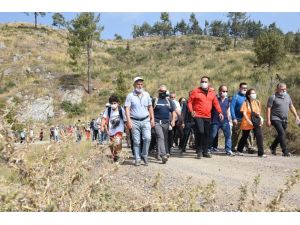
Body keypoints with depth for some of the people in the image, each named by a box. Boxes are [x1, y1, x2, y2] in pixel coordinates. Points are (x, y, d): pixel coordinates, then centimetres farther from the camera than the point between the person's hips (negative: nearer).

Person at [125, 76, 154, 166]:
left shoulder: (146, 94, 11)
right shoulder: (130, 96, 1)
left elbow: (150, 107, 16)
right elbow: (127, 109, -4)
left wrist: (152, 119, 11)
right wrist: (129, 121, -14)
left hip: (146, 120, 2)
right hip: (135, 121, -2)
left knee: (147, 138, -13)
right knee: (136, 141, 2)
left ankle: (144, 155, 7)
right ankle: (137, 159, 12)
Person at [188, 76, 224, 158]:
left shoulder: (212, 92, 11)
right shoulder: (195, 91, -2)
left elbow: (216, 103, 14)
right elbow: (189, 102, -1)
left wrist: (219, 112, 3)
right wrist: (191, 111, -16)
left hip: (208, 117, 5)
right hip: (198, 116, -4)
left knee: (207, 134, 8)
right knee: (200, 132, -17)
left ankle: (205, 152, 20)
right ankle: (199, 151, -3)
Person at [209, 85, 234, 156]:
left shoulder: (227, 100, 9)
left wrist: (228, 118, 15)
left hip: (225, 121, 4)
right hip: (215, 121, -4)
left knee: (228, 135, -3)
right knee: (212, 136, 3)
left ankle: (228, 150, 2)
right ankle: (208, 149, 18)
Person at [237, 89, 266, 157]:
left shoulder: (257, 102, 7)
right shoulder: (246, 103, -7)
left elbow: (259, 112, 17)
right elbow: (244, 113, -15)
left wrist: (260, 118, 2)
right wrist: (248, 121, -25)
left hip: (257, 123, 3)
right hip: (247, 123, -3)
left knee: (259, 136, -12)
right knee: (244, 137, 11)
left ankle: (261, 153, -7)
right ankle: (239, 151, 31)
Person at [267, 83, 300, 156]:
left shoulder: (287, 96, 11)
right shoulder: (273, 97, -8)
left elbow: (291, 106, 18)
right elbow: (268, 109, -11)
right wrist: (268, 120, -17)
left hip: (284, 120, 7)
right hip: (276, 119, -7)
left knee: (280, 135, 14)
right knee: (282, 133, -16)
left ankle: (273, 147, 33)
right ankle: (285, 151, -11)